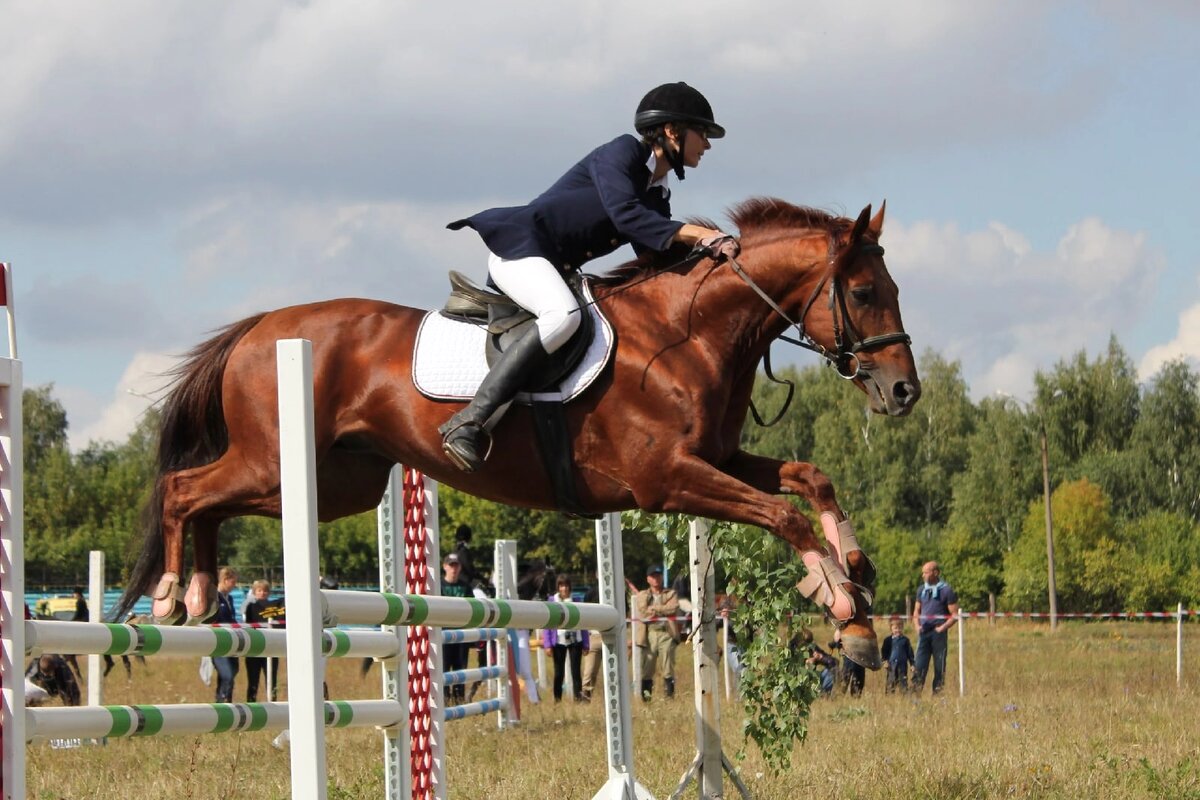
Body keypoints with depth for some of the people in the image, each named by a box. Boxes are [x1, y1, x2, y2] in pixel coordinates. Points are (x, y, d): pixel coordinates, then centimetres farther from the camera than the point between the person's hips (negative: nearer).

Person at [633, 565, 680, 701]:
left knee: (668, 669, -5)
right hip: (649, 634, 1)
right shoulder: (641, 596, 18)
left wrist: (653, 609, -3)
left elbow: (673, 608, -4)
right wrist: (663, 611, -7)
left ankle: (669, 695, -4)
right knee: (647, 669, -4)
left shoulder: (671, 594, 16)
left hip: (666, 634, -1)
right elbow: (642, 613, 0)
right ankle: (646, 697, -1)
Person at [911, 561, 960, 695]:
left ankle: (938, 693, 6)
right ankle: (915, 693, -5)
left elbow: (954, 615, -4)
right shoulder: (922, 590, 13)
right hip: (923, 633, 4)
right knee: (919, 665, -3)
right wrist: (917, 625, 4)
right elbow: (916, 611, 22)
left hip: (938, 633, -4)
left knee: (939, 666, 1)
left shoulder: (946, 591, -3)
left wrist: (942, 628, -13)